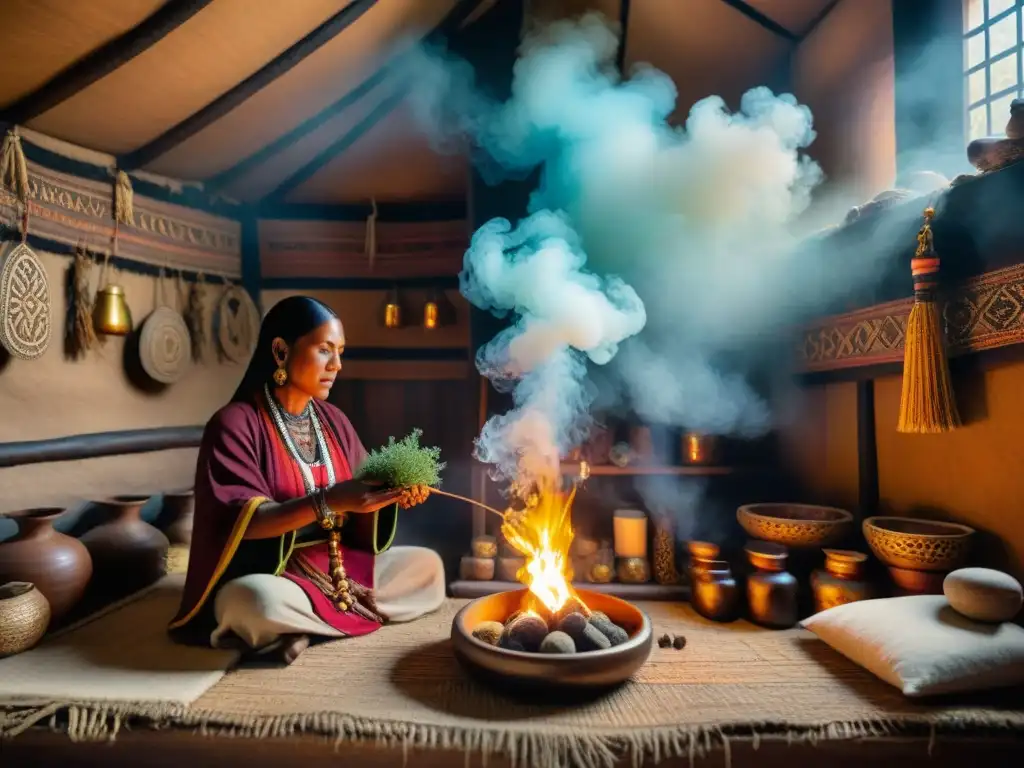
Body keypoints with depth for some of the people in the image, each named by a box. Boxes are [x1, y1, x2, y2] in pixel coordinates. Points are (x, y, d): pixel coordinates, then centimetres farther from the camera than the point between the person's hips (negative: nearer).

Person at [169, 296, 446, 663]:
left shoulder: (333, 420, 6)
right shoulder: (235, 423, -13)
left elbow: (359, 503, 6)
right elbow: (241, 522, -22)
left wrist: (393, 490, -17)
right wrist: (329, 501, -35)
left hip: (337, 565, 7)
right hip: (263, 576, -6)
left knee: (427, 565, -5)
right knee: (260, 601, -39)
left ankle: (304, 626, -8)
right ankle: (352, 614, -11)